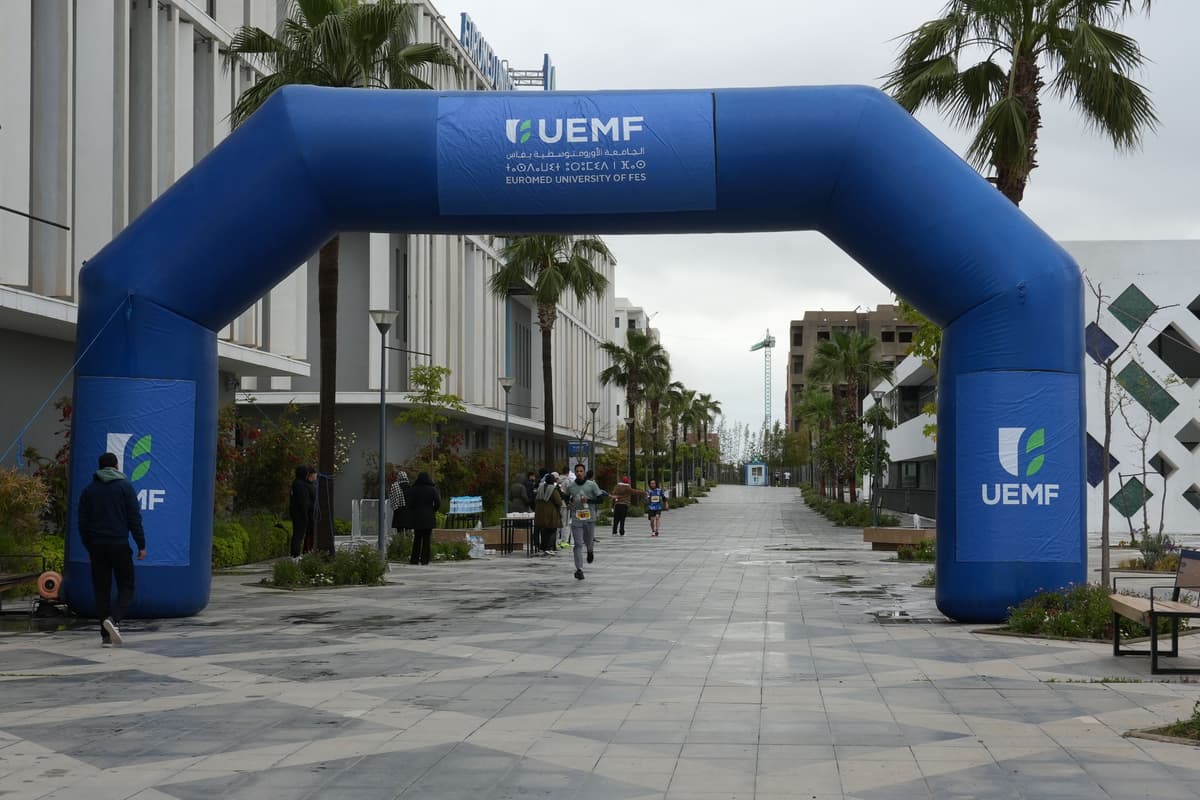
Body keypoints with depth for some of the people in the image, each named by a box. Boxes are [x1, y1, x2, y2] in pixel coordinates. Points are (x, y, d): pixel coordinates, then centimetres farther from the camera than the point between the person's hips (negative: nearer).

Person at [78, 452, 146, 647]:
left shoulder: (88, 490, 10)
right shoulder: (125, 487, 0)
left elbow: (82, 523, 11)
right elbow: (134, 519, -4)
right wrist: (141, 545, 0)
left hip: (97, 546, 3)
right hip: (120, 545, -3)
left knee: (102, 591, 7)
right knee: (126, 588, 4)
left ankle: (106, 636, 4)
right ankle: (113, 620, -21)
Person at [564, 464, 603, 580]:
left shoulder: (592, 485, -2)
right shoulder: (570, 486, 5)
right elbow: (567, 497, 24)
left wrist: (588, 500, -18)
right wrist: (570, 502, 2)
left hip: (590, 518, 0)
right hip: (576, 519, 1)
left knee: (589, 541, 10)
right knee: (578, 545, -7)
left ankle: (590, 551, 49)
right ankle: (579, 569, -9)